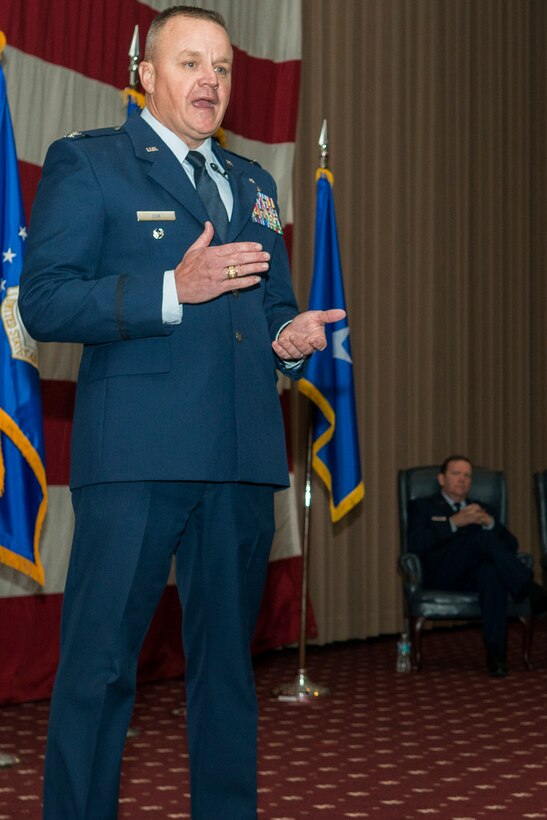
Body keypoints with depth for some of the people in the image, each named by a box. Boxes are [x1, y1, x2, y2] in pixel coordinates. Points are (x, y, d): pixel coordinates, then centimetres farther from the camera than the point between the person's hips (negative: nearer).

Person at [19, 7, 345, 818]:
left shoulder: (252, 182, 22)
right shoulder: (86, 162, 4)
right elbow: (43, 302, -7)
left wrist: (292, 336, 3)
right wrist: (172, 288, -18)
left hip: (243, 457, 6)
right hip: (135, 452, -6)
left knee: (227, 660, 13)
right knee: (99, 665, -3)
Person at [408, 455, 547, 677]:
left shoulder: (482, 509, 33)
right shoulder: (422, 506, 22)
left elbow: (512, 546, 17)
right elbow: (415, 545, 0)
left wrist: (490, 523, -4)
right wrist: (454, 523, -11)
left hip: (476, 576, 3)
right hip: (440, 574, -2)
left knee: (492, 570, -38)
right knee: (482, 537, -31)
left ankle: (495, 652, -44)